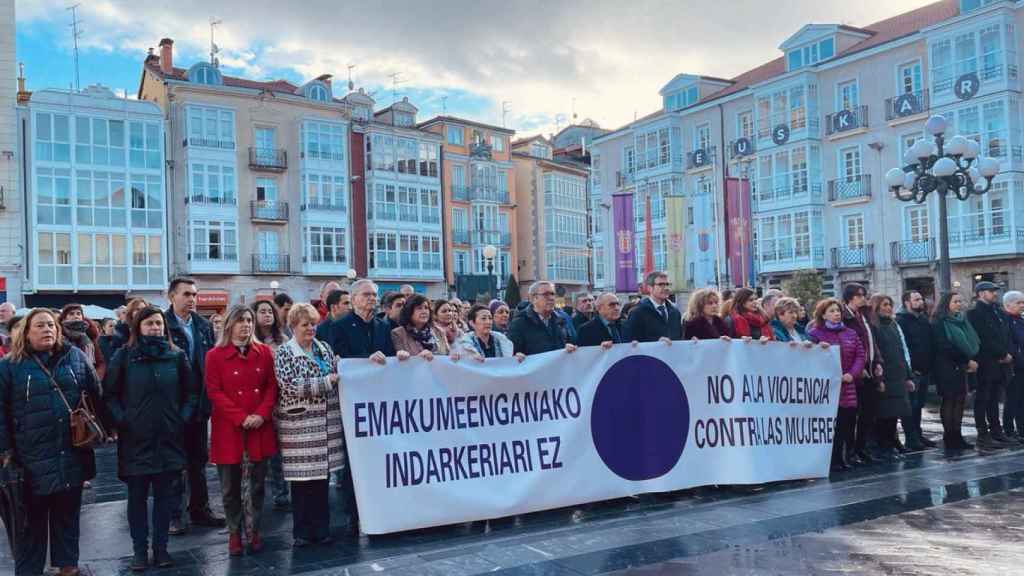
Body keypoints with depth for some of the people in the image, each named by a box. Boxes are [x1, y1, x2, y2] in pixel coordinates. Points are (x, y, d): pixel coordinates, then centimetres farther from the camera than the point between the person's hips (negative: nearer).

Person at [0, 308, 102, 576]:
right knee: (33, 518, 9)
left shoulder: (75, 356, 6)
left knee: (68, 513, 15)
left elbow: (95, 394, 12)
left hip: (72, 454, 3)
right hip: (33, 458, -2)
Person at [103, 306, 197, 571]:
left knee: (164, 495, 9)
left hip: (168, 438, 2)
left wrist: (184, 418, -1)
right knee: (137, 496, 8)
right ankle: (139, 550, 20)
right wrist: (121, 420, -10)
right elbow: (109, 394, 0)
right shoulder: (124, 356, -2)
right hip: (135, 439, -1)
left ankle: (161, 547, 20)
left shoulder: (176, 356, 3)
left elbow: (192, 391, 9)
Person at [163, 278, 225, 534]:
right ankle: (174, 515, 17)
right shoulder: (162, 324, -10)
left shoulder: (204, 326, 7)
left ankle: (200, 509, 27)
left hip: (199, 403, 5)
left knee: (199, 459, 15)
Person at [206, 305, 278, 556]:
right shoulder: (214, 355, -2)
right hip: (228, 428, -2)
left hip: (260, 427, 2)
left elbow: (272, 386, 4)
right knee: (230, 486, 6)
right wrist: (241, 417, -15)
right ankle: (234, 533, 21)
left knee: (257, 483, 8)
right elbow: (214, 392, -7)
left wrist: (262, 414, -11)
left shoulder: (265, 352, 6)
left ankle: (253, 531, 22)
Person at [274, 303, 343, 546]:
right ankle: (302, 531, 17)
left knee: (322, 477, 10)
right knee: (301, 480, 2)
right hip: (299, 426, -5)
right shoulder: (284, 353, -4)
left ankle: (321, 529, 21)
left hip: (326, 424, 5)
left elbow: (336, 378, 21)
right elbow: (291, 386, -15)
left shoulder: (324, 348, 12)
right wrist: (327, 381, -17)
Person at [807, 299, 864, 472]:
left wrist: (853, 374, -4)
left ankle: (843, 458, 13)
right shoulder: (815, 334, 0)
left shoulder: (851, 334, 17)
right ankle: (831, 460, 1)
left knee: (847, 423, 3)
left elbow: (860, 354, 11)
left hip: (847, 387, 5)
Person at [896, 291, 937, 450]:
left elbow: (929, 343, 19)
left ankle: (918, 434, 23)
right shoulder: (901, 321, -10)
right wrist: (910, 368, -19)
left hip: (924, 370, 8)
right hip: (911, 371, -8)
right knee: (911, 405, -4)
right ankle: (911, 439, -1)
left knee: (919, 404, 15)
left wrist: (929, 366, 9)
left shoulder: (924, 319, 16)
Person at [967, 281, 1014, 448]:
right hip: (985, 364, -8)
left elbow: (1005, 335, 14)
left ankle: (996, 432, 20)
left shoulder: (996, 312, 18)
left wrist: (1007, 354, -2)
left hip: (1000, 364, 8)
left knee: (994, 400, 14)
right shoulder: (975, 313, -9)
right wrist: (1003, 354, -12)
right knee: (982, 400, -2)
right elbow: (985, 339, -16)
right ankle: (983, 436, 1)